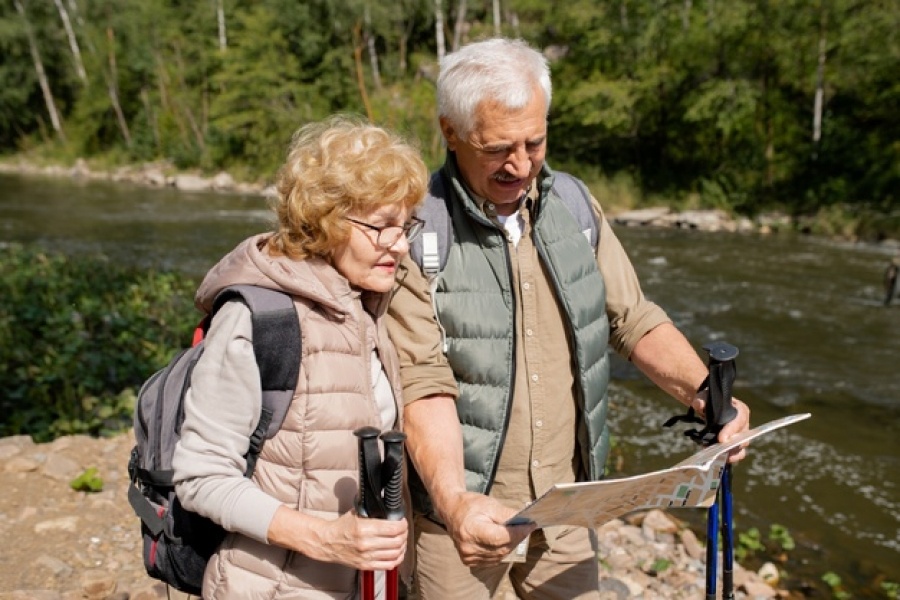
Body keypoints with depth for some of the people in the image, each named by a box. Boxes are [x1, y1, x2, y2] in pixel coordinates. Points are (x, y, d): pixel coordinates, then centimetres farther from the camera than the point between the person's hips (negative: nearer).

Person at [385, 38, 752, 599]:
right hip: (464, 510, -4)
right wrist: (454, 500, -33)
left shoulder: (575, 206, 1)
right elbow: (424, 383, -20)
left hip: (567, 503, 5)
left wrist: (705, 394, -12)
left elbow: (635, 319, 4)